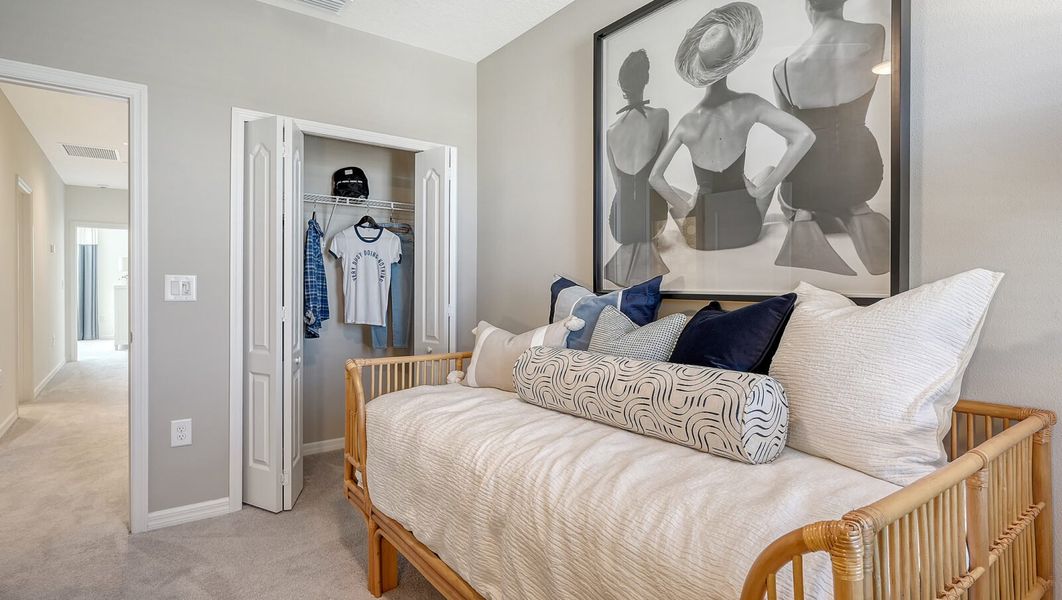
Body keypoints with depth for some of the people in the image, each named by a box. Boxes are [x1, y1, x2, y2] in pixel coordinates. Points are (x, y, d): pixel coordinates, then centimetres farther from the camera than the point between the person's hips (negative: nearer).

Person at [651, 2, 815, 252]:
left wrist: (683, 207, -1)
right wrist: (763, 189, -12)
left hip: (700, 236, 0)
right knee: (769, 171, 32)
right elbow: (805, 137, -19)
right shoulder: (750, 105, -13)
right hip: (746, 228, 1)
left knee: (675, 194, 33)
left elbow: (655, 178, -15)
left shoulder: (687, 123, -14)